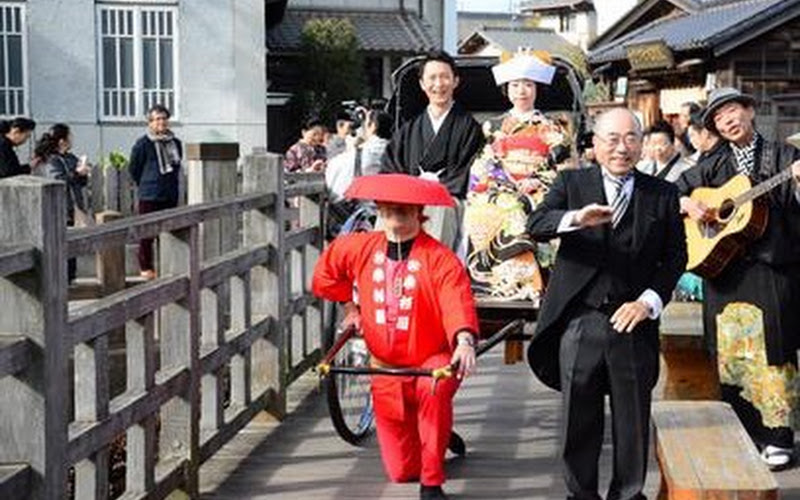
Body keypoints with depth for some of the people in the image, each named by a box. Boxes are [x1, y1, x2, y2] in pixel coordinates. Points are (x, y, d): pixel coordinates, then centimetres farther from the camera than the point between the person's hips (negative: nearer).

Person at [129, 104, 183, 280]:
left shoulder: (175, 143, 8)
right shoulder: (143, 144, -8)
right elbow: (134, 169, 0)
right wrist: (145, 185, 9)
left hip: (171, 196, 5)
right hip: (149, 197, -5)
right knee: (147, 233, -1)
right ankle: (146, 268, 9)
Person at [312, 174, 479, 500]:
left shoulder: (440, 259, -16)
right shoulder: (362, 248, -3)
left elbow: (457, 302, -33)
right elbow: (328, 268, 18)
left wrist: (465, 340, -51)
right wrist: (349, 304, 19)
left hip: (432, 360, -4)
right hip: (386, 367, 4)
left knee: (435, 389, -42)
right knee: (402, 470, 6)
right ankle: (445, 438, 41)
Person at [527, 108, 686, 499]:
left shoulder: (663, 195, 8)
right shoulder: (571, 183, 6)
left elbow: (675, 257, 7)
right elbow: (535, 225, -9)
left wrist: (649, 301, -7)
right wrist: (576, 218, -29)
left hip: (634, 323, 1)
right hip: (579, 323, 0)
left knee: (633, 419, 7)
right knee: (579, 417, 8)